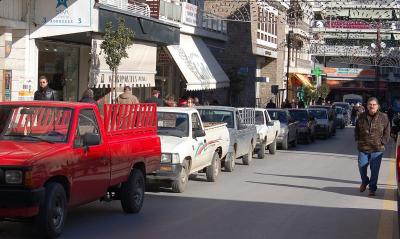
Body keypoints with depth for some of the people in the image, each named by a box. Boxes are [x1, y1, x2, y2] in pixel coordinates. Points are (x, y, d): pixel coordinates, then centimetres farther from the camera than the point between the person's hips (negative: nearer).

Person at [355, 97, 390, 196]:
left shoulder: (383, 117, -2)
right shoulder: (362, 117, 3)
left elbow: (387, 132, 3)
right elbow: (356, 130, 15)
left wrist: (382, 142, -5)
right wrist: (358, 140, 5)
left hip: (377, 149, -2)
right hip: (363, 148, 2)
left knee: (375, 170, 1)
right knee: (362, 166, 7)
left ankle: (372, 188, 13)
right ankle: (364, 182, 35)